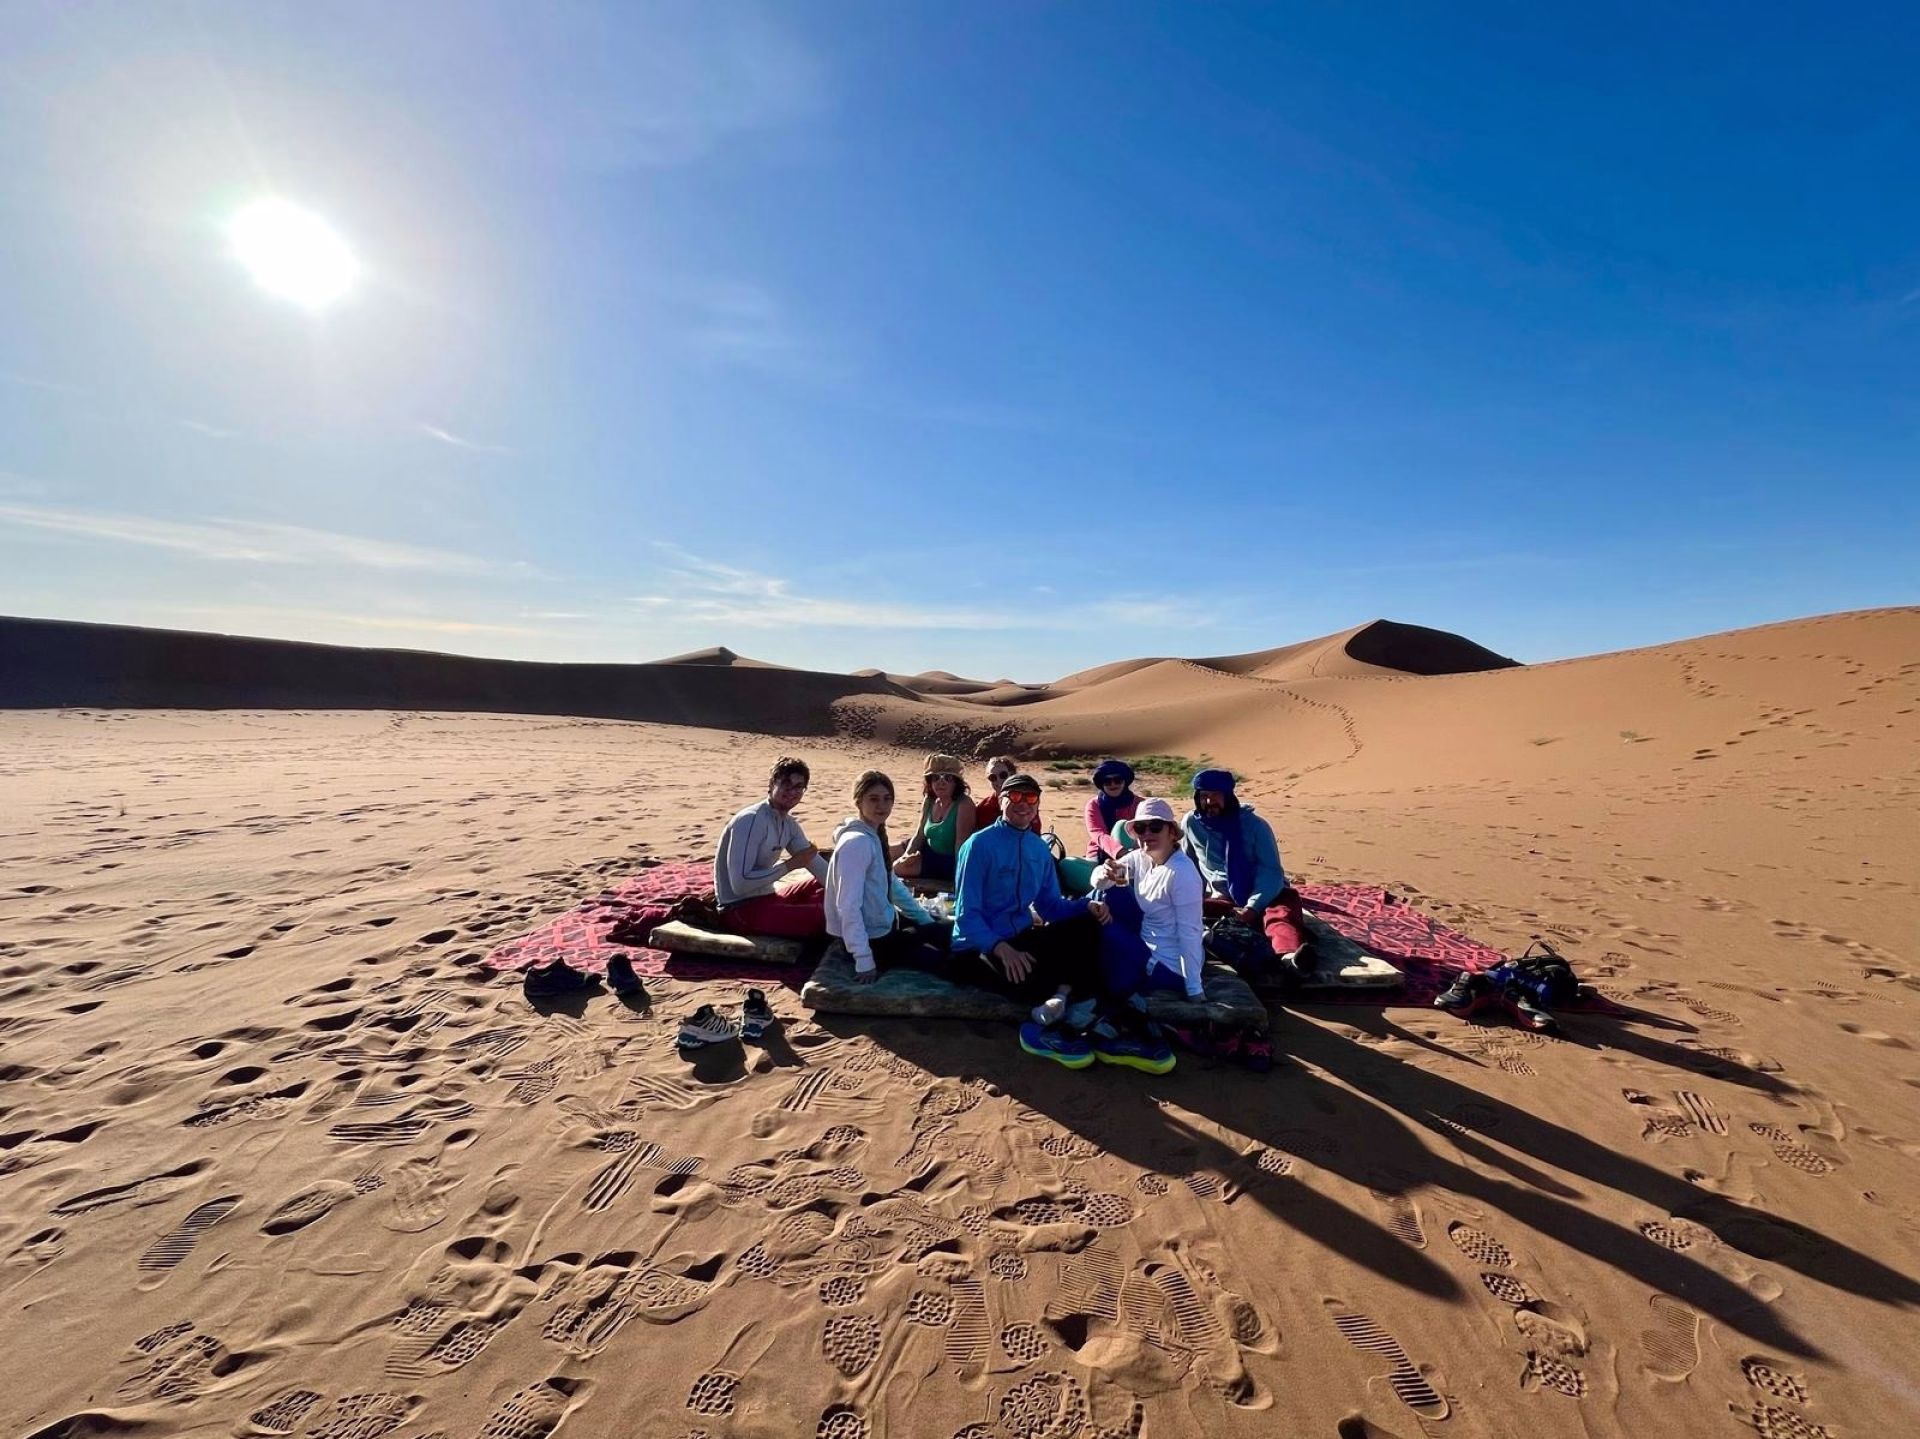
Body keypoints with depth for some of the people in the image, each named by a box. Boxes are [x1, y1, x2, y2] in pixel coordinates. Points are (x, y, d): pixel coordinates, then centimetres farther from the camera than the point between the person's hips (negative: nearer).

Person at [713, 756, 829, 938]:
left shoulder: (789, 823, 5)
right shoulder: (750, 820, -22)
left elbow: (816, 863, 8)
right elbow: (740, 884, -28)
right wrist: (789, 865, -22)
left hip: (768, 894, 9)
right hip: (740, 908, -9)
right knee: (823, 917, -21)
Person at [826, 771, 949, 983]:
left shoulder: (875, 836, 5)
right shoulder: (857, 842, -24)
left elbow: (892, 884, 13)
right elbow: (849, 906, -28)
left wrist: (927, 920, 13)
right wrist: (864, 961, -27)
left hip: (884, 922, 9)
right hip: (871, 937, -9)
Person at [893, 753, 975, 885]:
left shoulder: (964, 805, -23)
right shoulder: (929, 802, 0)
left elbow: (961, 843, -25)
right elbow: (919, 835, 4)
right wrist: (908, 854, -13)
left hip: (948, 862, -8)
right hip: (929, 851, 8)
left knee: (898, 867, -20)